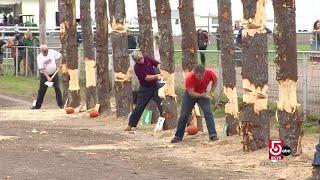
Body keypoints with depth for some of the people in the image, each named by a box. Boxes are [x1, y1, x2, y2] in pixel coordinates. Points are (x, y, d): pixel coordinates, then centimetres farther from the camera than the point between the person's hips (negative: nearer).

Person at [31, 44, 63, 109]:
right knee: (41, 90, 2)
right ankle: (38, 105, 11)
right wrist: (47, 77, -29)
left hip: (54, 73, 1)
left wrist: (60, 64, -4)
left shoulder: (52, 52, -10)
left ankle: (61, 104, 1)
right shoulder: (39, 58, -16)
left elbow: (59, 56, 7)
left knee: (57, 89, -3)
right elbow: (42, 69, -20)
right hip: (45, 75, -1)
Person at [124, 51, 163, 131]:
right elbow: (147, 78, -25)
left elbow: (157, 64, 1)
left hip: (155, 86, 4)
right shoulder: (137, 68, -20)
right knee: (139, 107, 0)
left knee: (161, 104, -2)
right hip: (145, 89, -4)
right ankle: (130, 125, 8)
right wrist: (157, 76, -34)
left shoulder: (147, 59, -7)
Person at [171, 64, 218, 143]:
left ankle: (213, 135, -17)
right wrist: (203, 95, -36)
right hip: (190, 94, -1)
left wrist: (210, 92, -10)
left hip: (203, 93, 1)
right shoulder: (189, 77, -35)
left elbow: (215, 80, -4)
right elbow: (191, 93, -28)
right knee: (184, 115, 0)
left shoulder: (210, 73, -28)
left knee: (208, 112, -17)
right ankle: (178, 136, 12)